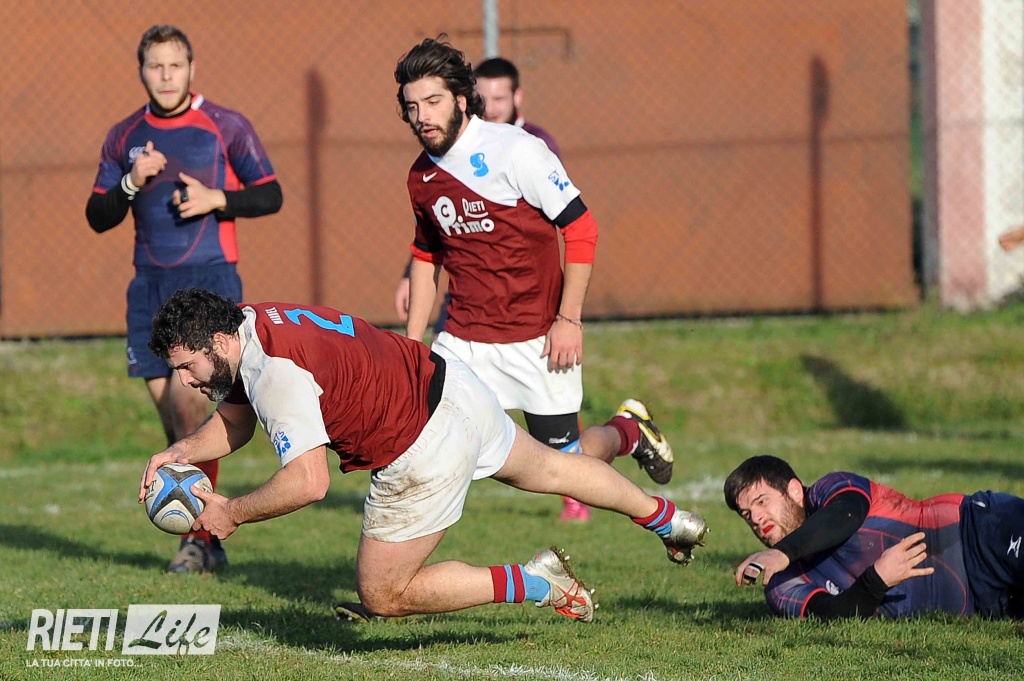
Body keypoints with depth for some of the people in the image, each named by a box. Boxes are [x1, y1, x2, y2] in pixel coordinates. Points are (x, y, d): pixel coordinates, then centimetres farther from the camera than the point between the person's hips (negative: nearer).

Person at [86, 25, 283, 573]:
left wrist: (216, 198, -13)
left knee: (187, 400, -17)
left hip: (208, 278, -5)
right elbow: (97, 216, 10)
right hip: (149, 283, 5)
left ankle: (199, 537, -10)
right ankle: (209, 540, 13)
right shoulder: (125, 137, 11)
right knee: (169, 411, 4)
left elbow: (270, 196, 2)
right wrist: (131, 184, -8)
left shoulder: (226, 127, 0)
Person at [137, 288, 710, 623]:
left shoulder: (277, 373, -29)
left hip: (426, 453, -9)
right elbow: (236, 421, 14)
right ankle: (665, 517, 52)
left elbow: (308, 481, -34)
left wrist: (231, 514, -22)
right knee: (545, 468, 32)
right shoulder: (249, 323, -1)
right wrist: (183, 452, -2)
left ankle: (535, 584, 4)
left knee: (384, 595, 2)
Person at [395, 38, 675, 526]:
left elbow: (581, 229, -11)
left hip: (537, 340, -4)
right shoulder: (422, 177, 6)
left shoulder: (517, 151, -14)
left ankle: (626, 431, 33)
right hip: (464, 337, 5)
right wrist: (411, 343, 16)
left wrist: (569, 320, -14)